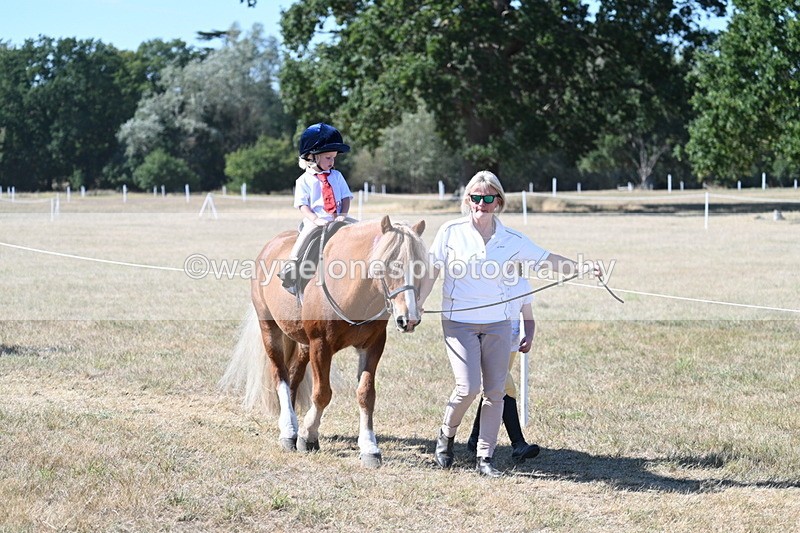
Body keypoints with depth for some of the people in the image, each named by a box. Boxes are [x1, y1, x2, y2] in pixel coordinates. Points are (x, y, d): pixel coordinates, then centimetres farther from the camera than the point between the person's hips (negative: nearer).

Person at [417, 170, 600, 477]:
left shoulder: (512, 241, 2)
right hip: (458, 322, -3)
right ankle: (446, 435, 14)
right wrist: (417, 304, -11)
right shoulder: (451, 232, -4)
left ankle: (484, 458, 11)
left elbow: (548, 260, 4)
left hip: (497, 324, 3)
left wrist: (583, 268, -9)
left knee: (495, 392, 1)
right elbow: (432, 272, -1)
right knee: (468, 387, -14)